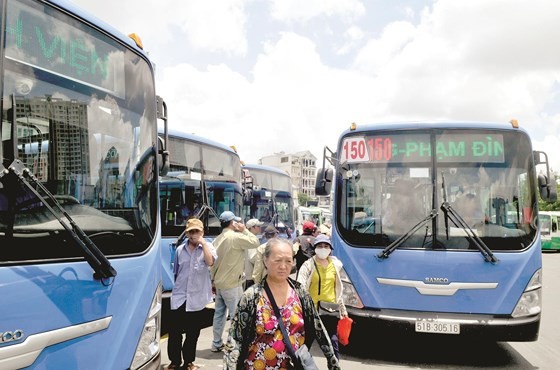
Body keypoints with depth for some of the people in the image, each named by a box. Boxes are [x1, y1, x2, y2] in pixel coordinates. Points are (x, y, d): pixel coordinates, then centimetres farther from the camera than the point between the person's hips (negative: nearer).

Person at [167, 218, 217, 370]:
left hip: (197, 298, -1)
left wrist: (203, 243, -21)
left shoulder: (208, 247, -1)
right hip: (179, 296, 2)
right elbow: (176, 272, 15)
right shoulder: (180, 249, 6)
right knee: (174, 331, 4)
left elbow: (210, 262, -22)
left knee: (193, 333, 11)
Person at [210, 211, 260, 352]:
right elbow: (255, 242, -17)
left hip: (218, 282, 9)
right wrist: (244, 230, -4)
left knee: (219, 313, 14)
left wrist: (214, 280, 18)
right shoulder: (236, 237, -16)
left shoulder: (218, 239, 10)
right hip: (231, 283, -9)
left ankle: (216, 343, 22)